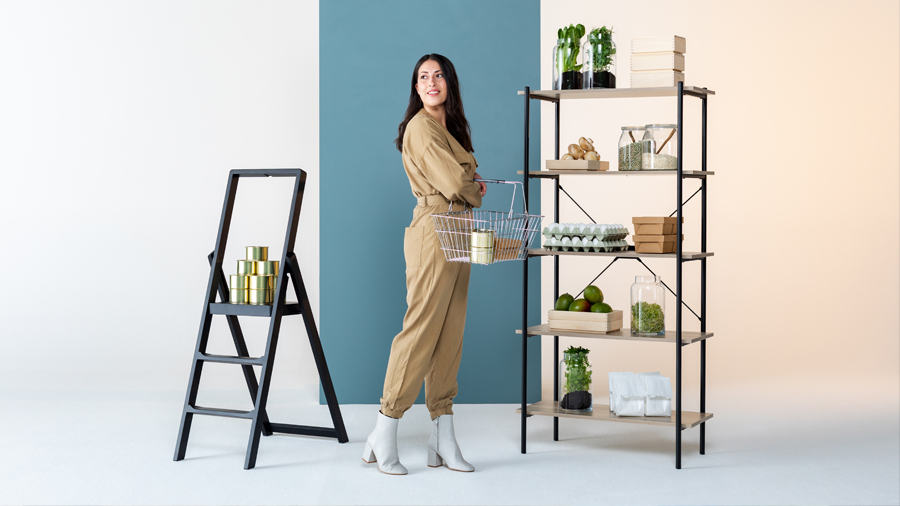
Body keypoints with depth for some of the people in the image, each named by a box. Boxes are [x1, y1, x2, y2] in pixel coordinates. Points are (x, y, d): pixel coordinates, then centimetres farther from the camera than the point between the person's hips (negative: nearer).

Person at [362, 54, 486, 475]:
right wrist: (476, 193, 3)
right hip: (434, 231, -9)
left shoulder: (451, 127, 20)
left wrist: (469, 189, 0)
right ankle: (384, 434, -1)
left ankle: (443, 440, 10)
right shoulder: (421, 127, -9)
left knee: (450, 333, 7)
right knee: (422, 329, -9)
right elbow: (453, 183, -17)